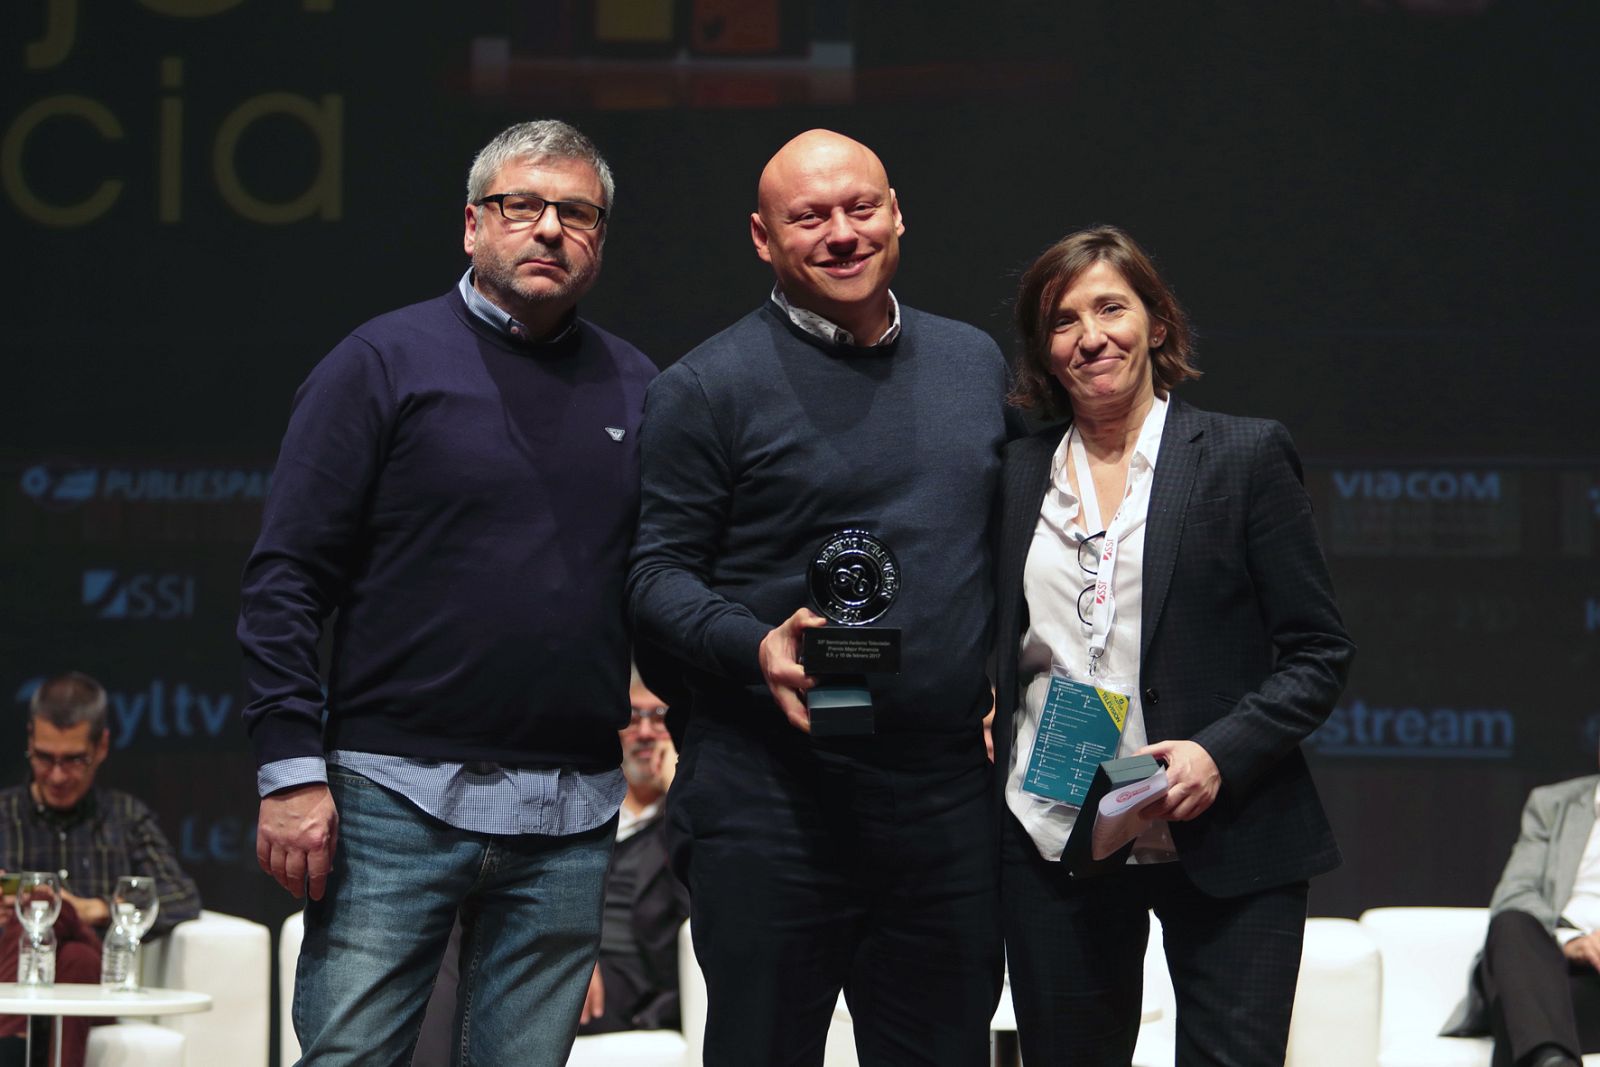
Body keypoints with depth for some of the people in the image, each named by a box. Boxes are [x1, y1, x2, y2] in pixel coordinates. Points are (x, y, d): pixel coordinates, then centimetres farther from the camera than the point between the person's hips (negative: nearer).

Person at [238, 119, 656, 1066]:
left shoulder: (635, 387, 12)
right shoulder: (385, 363, 1)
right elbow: (286, 578, -3)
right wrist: (292, 768, -10)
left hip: (569, 816, 4)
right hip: (396, 799, -3)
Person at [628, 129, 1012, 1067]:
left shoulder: (976, 364, 14)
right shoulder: (708, 389, -3)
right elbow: (656, 571, -5)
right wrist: (755, 646, -22)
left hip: (948, 802, 5)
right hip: (770, 803, -5)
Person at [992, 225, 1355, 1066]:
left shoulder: (1246, 455, 0)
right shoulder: (1017, 475, 11)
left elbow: (1319, 651, -2)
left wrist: (1219, 754, -15)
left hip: (1225, 850, -3)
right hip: (1051, 845, 4)